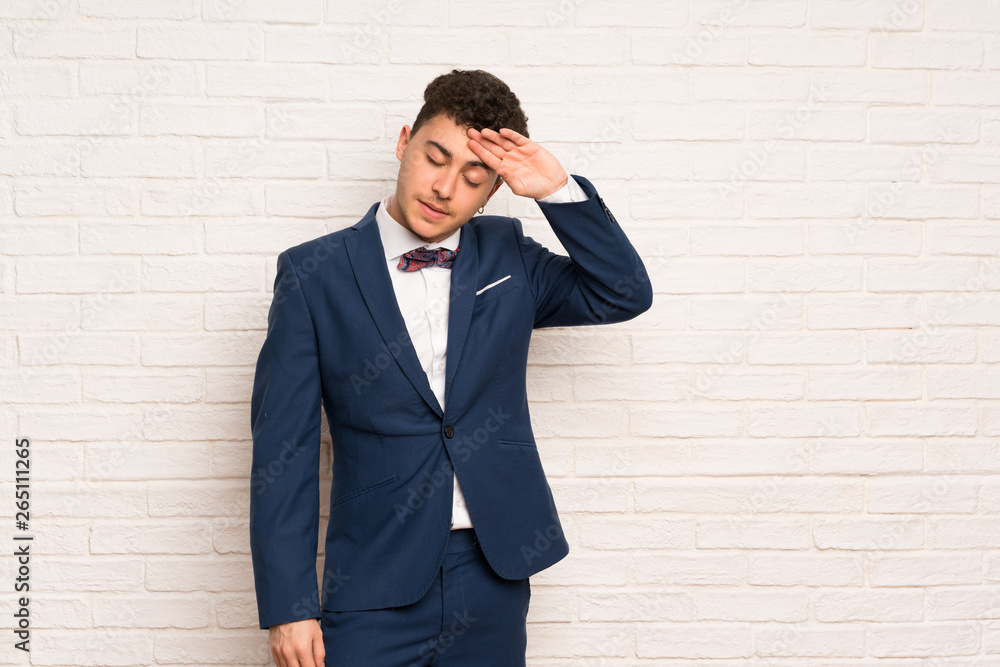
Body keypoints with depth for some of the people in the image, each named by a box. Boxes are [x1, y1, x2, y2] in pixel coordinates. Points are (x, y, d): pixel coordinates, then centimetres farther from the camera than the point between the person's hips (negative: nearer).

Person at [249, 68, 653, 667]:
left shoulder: (507, 257, 6)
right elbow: (283, 449, -5)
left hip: (495, 581, 3)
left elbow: (625, 295, 3)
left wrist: (558, 189, -8)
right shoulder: (315, 274, -4)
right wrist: (288, 605, -9)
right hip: (376, 593, -2)